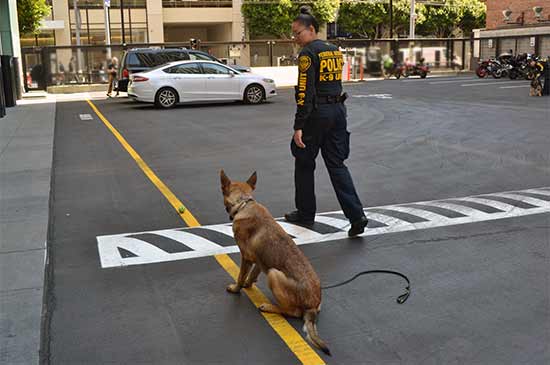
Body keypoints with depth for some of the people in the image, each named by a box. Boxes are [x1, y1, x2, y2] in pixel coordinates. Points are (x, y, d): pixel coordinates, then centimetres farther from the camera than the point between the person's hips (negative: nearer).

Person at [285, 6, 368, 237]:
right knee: (337, 164, 8)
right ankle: (356, 216, -4)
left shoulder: (308, 53, -12)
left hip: (317, 113, -7)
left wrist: (299, 126, -19)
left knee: (304, 164, 11)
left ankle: (305, 213, 24)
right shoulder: (334, 50, 13)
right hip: (338, 110, 7)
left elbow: (305, 92, -18)